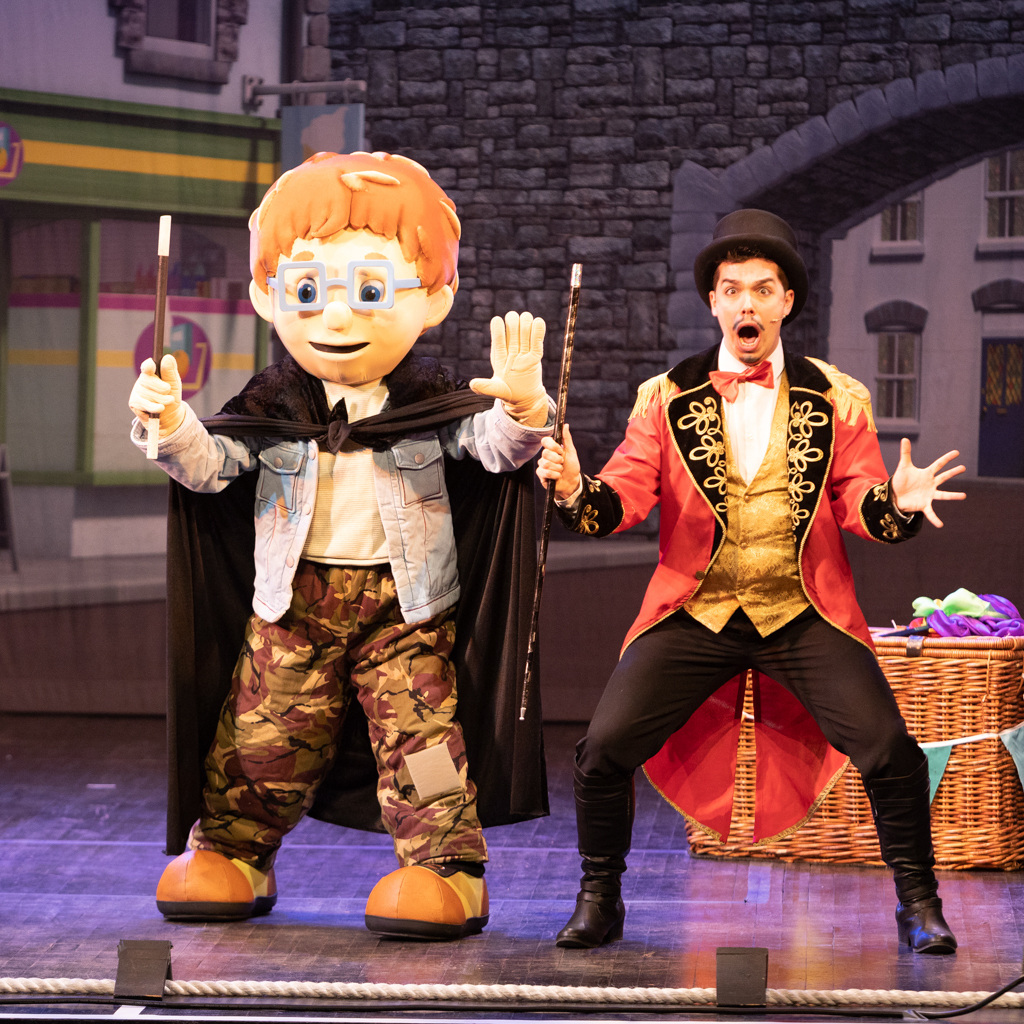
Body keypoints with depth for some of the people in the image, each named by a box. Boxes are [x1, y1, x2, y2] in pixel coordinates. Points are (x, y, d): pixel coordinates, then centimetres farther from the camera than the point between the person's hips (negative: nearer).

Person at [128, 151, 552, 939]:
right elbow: (210, 462, -3)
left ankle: (448, 868, 1)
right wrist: (169, 422, -23)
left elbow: (495, 446, -12)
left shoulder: (431, 403, -3)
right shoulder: (272, 408, 1)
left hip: (404, 603, -2)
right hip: (294, 604, 2)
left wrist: (520, 409, -34)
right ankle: (231, 853, 25)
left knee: (420, 731, -8)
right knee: (264, 734, 7)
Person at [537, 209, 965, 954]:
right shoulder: (665, 398, 6)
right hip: (696, 613, 1)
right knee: (605, 747, -11)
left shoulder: (836, 400, 6)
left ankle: (918, 905, 9)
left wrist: (897, 502, -23)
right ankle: (599, 900, 13)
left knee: (889, 749, -13)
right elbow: (624, 501, -2)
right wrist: (576, 489, -24)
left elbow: (859, 508, 0)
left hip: (805, 614, 0)